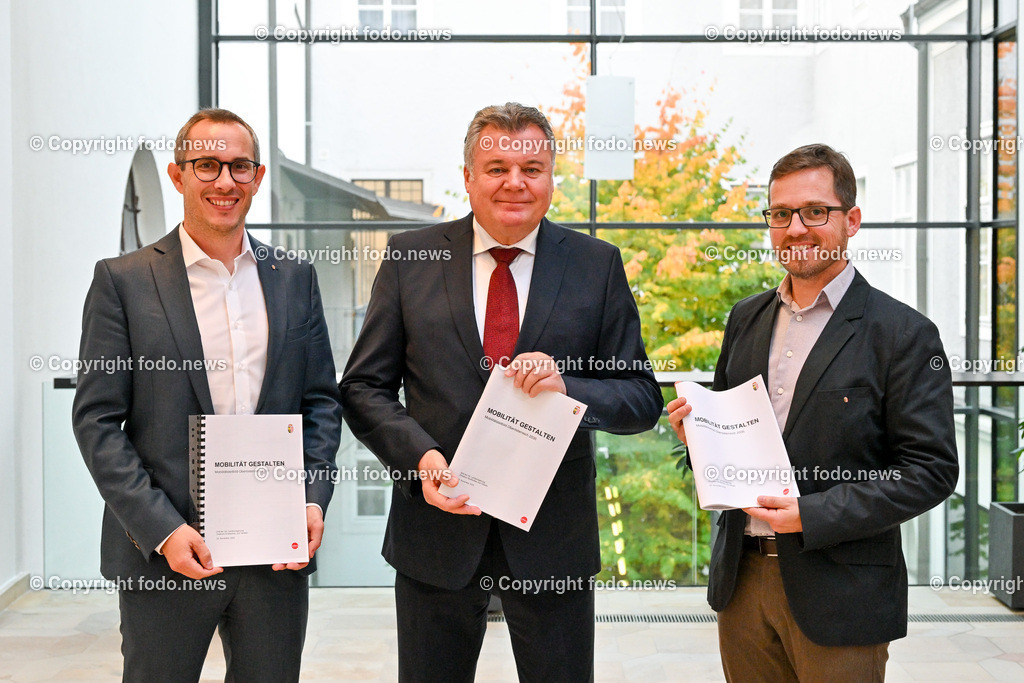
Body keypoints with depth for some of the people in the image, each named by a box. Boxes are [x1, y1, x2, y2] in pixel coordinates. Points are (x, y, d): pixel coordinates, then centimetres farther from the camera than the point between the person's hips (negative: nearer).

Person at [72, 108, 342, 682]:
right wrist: (162, 530, -13)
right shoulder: (123, 281, -1)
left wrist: (315, 500, -5)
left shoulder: (295, 279, 8)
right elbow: (97, 421, -5)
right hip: (164, 552, -2)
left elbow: (323, 401, 10)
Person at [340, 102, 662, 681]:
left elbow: (644, 400, 0)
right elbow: (364, 387, 1)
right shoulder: (412, 258, 1)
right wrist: (420, 456, -16)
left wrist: (567, 386, -20)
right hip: (438, 529, 0)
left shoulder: (598, 266, 0)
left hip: (553, 540, 0)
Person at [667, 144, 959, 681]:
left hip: (838, 596, -5)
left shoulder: (903, 334, -8)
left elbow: (932, 469, -12)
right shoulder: (746, 318, 10)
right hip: (741, 581, 5)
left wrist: (814, 515, -19)